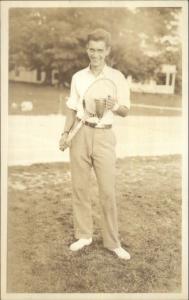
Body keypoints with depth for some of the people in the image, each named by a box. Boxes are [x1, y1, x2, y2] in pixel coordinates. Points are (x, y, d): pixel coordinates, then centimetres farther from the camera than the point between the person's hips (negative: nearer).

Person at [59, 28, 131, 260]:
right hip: (81, 134, 3)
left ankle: (112, 242, 12)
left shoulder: (117, 77, 1)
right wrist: (65, 133, 1)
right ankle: (83, 235, 22)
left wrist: (115, 107, -19)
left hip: (103, 136, -2)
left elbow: (126, 111, 2)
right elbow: (72, 109, 13)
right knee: (79, 187, 6)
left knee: (107, 191, -3)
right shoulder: (78, 77, 9)